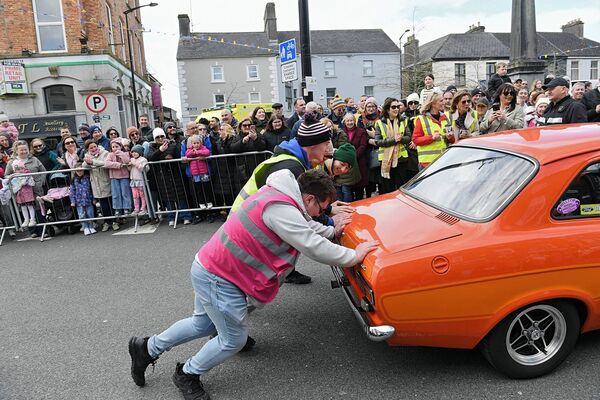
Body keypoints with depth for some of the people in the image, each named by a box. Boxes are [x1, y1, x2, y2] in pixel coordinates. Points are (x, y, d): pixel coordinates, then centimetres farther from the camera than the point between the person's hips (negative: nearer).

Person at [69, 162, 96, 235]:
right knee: (82, 215, 1)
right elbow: (72, 191, 4)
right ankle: (86, 228, 11)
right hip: (79, 202, 1)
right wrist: (73, 201, 0)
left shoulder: (88, 178, -1)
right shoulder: (74, 180, 2)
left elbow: (92, 189, 3)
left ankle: (91, 227, 19)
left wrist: (93, 199, 1)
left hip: (88, 200, -1)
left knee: (90, 214, 6)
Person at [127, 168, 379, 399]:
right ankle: (187, 375, 28)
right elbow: (315, 248, -25)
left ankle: (148, 348, 41)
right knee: (234, 340, 6)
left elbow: (306, 227, 20)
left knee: (203, 324, 27)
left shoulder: (279, 194, 5)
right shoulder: (281, 209, -26)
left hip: (209, 267, 10)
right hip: (219, 278, -10)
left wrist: (333, 232, 16)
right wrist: (354, 255, -14)